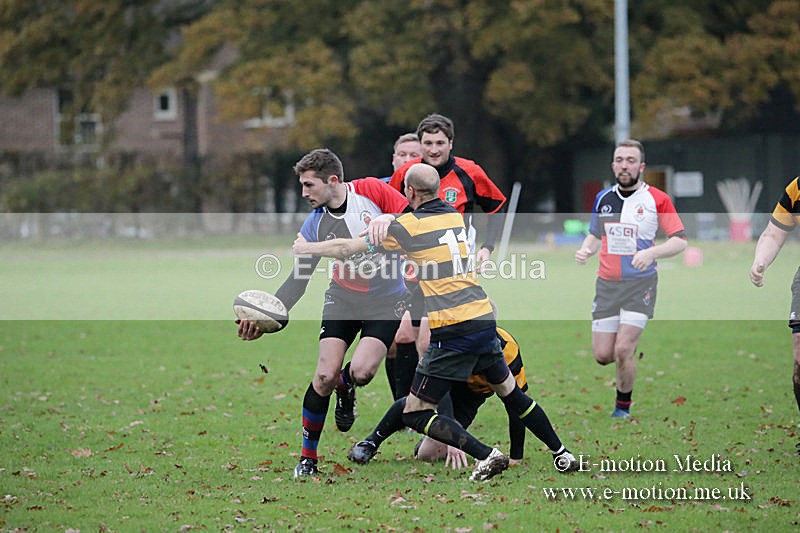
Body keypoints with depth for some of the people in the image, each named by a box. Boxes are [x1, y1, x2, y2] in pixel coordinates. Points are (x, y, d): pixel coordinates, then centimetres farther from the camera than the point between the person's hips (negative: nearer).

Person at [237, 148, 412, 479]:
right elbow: (298, 280, -5)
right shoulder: (315, 226, -6)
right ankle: (308, 457, 4)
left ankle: (345, 389, 22)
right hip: (342, 301, 2)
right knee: (325, 375, -11)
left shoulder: (372, 190, -14)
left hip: (386, 302, -2)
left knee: (361, 372, -19)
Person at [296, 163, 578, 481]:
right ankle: (561, 454, 28)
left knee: (415, 413, -1)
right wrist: (387, 219, 20)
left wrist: (301, 248, 13)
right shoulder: (454, 216, 11)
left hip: (451, 333, -7)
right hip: (484, 321, 7)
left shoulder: (408, 226, -6)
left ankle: (487, 455, -12)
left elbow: (346, 248, 0)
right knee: (510, 392, 24)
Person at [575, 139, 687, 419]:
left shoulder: (657, 199, -6)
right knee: (602, 355, -1)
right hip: (607, 283, 4)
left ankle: (623, 406, 9)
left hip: (641, 283, -4)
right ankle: (632, 348, 35)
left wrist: (651, 252, -22)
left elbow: (680, 241, -6)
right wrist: (585, 250, 1)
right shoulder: (603, 198, 8)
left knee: (623, 350, -14)